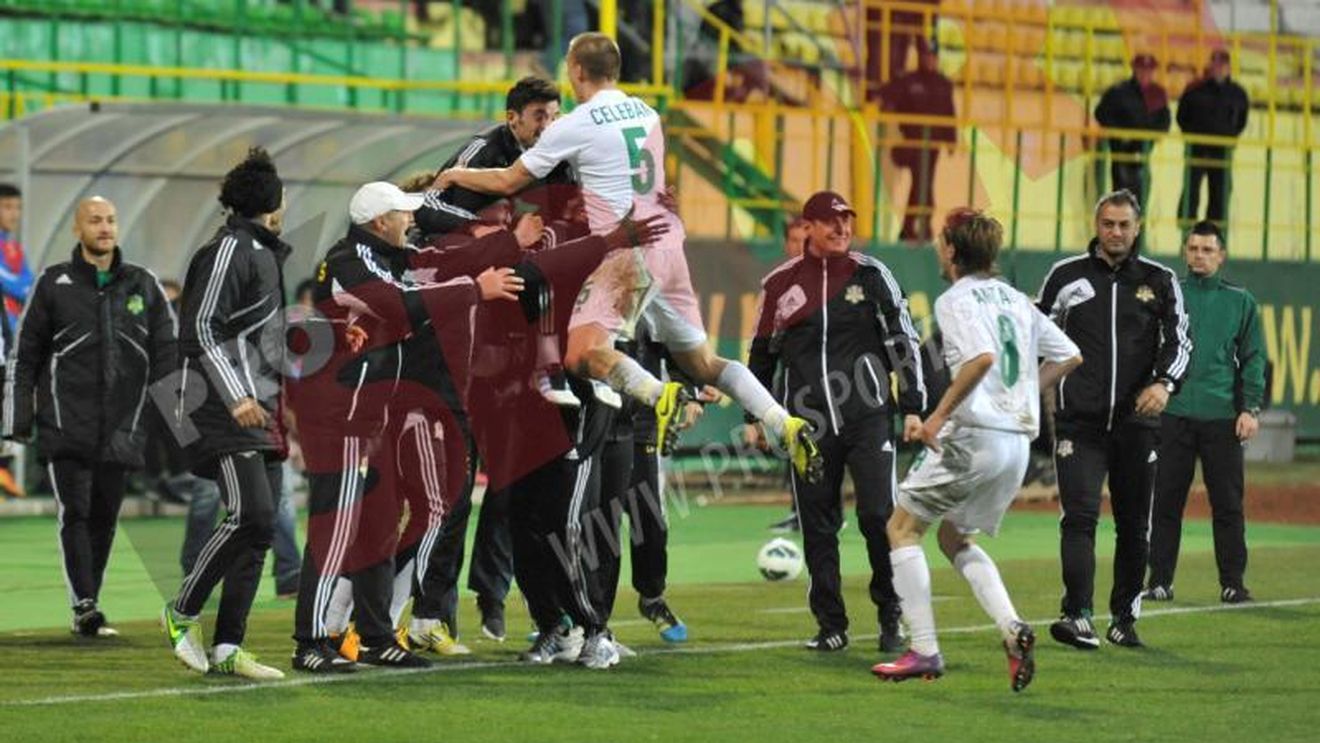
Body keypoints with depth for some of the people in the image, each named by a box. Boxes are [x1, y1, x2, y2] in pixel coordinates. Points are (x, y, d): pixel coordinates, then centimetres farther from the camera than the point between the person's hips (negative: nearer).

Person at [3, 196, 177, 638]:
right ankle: (85, 607, -15)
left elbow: (166, 354, 12)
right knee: (75, 513, -11)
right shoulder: (54, 284, 4)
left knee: (104, 519, 6)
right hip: (64, 427, -2)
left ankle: (88, 610, 14)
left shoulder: (143, 286, 11)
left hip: (121, 430, 2)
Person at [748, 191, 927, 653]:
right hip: (809, 423, 2)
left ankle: (891, 620, 4)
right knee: (818, 527, 4)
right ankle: (830, 625, 13)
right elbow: (762, 353, 17)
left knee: (879, 518, -8)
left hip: (867, 419, -2)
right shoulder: (781, 283, 8)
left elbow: (904, 340, 5)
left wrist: (912, 406, -1)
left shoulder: (870, 275, 4)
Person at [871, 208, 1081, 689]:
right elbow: (1069, 357, 19)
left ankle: (924, 651, 1)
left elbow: (982, 357, -26)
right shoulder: (1015, 299, 16)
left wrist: (938, 416, -20)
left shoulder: (955, 300, -8)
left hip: (973, 436, -8)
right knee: (955, 538, 22)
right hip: (1018, 439, 8)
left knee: (903, 526, 8)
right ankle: (1011, 628, -1)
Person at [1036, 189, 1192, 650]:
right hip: (1079, 421, -2)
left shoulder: (1159, 281, 7)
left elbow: (1179, 340, 4)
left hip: (1136, 421, 2)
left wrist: (1164, 383, -15)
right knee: (1079, 517, -14)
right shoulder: (1066, 276, 6)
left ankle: (1124, 617, 17)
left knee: (1134, 525, 7)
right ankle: (1078, 616, -21)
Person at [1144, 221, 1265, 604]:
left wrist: (1250, 408, -2)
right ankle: (1160, 580, 5)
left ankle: (1233, 583, 7)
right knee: (1166, 501, 0)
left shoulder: (1241, 302, 10)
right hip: (1173, 413, 0)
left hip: (1222, 416, 0)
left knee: (1227, 504, 1)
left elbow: (1253, 358, 8)